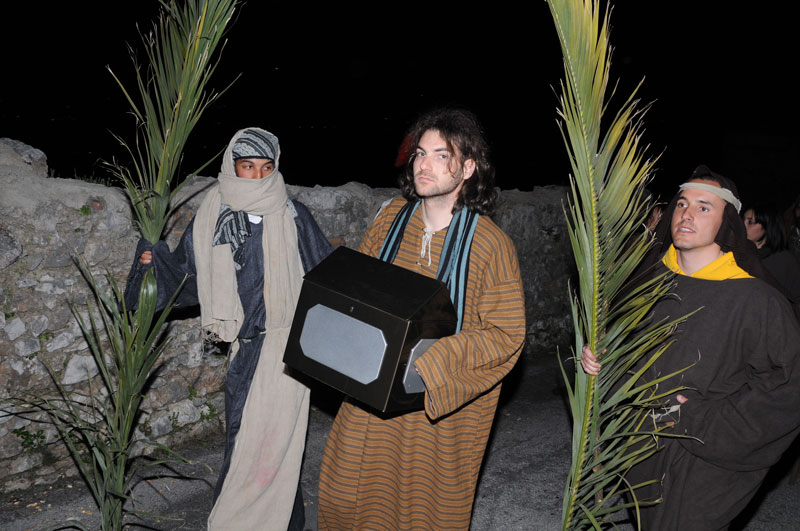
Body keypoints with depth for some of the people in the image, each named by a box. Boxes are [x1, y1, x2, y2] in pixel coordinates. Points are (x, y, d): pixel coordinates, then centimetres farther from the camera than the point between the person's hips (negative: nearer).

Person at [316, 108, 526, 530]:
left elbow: (505, 335, -15)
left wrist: (428, 358, -25)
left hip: (445, 400, -4)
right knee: (345, 491, 14)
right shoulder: (392, 217, -1)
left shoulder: (490, 245, -16)